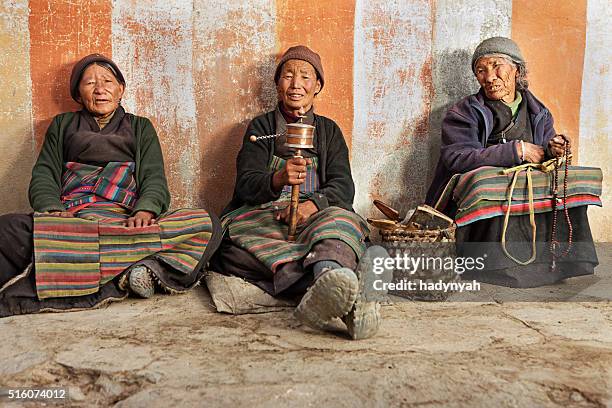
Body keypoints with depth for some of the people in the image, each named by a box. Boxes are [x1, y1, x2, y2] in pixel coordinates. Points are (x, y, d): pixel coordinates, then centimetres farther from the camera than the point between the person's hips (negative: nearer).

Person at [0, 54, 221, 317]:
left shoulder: (140, 127, 24)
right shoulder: (62, 125, 28)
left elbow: (154, 179, 9)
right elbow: (44, 174, 13)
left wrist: (145, 210, -16)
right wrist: (53, 211, -11)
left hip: (126, 220, 0)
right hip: (71, 218, 1)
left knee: (206, 224, -27)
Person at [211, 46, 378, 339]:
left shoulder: (329, 130, 21)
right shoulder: (261, 127, 15)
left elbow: (343, 186, 6)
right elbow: (245, 184, -1)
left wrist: (314, 204, -18)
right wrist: (277, 179, -25)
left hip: (316, 217, 1)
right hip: (263, 216, -1)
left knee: (342, 219, -34)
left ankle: (326, 284, -66)